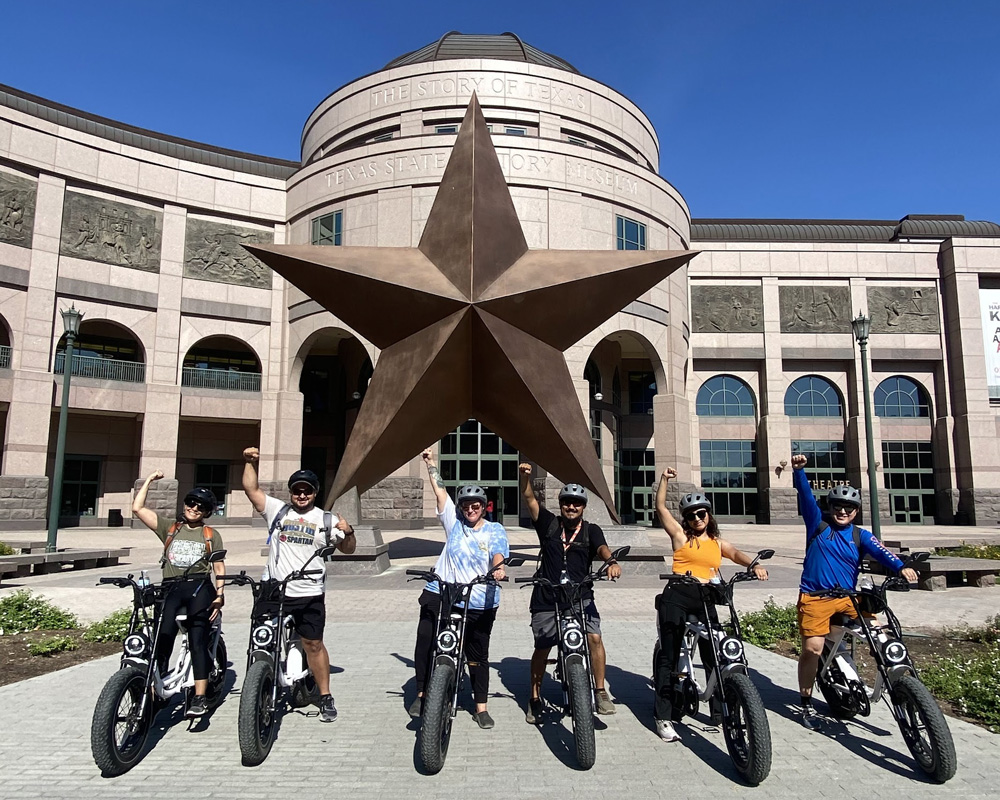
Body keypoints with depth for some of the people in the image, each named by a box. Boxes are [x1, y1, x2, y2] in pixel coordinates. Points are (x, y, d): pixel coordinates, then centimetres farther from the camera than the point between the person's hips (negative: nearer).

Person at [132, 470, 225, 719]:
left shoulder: (211, 535, 15)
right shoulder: (169, 528, 18)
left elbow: (219, 567, 11)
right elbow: (138, 508, 11)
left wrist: (219, 595, -1)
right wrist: (149, 480, 12)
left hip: (199, 588, -2)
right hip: (171, 588, 2)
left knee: (197, 639, -14)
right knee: (162, 638, -16)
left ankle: (199, 698, -18)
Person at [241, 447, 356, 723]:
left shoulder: (326, 519, 4)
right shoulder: (277, 510, 5)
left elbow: (347, 549, 5)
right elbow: (251, 489, -1)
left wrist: (348, 532, -15)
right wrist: (250, 462, -13)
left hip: (309, 595, -1)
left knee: (313, 644, 4)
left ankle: (326, 698, 16)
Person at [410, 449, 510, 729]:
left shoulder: (495, 530, 3)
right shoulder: (454, 522, 7)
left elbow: (498, 554, -15)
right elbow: (440, 491, 6)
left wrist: (498, 568, -36)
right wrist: (430, 463, 5)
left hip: (479, 603, -1)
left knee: (478, 656, 9)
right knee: (424, 643, -4)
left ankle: (481, 708, 21)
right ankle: (422, 693, 16)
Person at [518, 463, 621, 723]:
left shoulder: (591, 531, 3)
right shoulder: (549, 524, 3)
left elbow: (602, 547, -16)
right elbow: (530, 499, -5)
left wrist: (612, 562, -38)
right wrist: (525, 476, -22)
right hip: (546, 597, 1)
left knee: (594, 638, -19)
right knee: (542, 648, 9)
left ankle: (601, 693, -3)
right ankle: (535, 698, 28)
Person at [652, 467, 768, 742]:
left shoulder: (718, 543, 16)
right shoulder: (680, 536, 6)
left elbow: (736, 553, -2)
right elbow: (660, 507, 0)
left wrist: (755, 565, -22)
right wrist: (665, 479, -6)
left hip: (706, 600, 3)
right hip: (677, 596, -3)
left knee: (715, 657, 3)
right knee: (668, 657, -1)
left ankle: (721, 711, 18)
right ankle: (663, 716, 3)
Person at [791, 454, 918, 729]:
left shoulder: (860, 536, 8)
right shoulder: (817, 525, 4)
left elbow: (880, 552, -10)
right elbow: (806, 497, -8)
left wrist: (901, 567, -29)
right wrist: (799, 471, -22)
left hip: (848, 598, 3)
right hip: (815, 598, -3)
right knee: (812, 649, -10)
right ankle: (806, 703, 7)